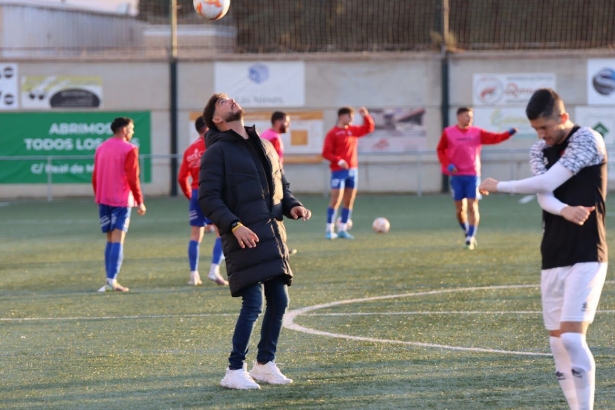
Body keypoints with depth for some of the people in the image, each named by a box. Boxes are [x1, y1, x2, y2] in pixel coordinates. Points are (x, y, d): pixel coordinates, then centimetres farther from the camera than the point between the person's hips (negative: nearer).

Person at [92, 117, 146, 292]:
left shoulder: (101, 148, 11)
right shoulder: (129, 150, -9)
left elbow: (95, 177, 14)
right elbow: (133, 178, -13)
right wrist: (140, 202, -6)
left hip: (104, 200, 6)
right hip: (122, 200, -6)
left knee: (110, 240, 12)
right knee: (118, 240, -8)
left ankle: (110, 279, 9)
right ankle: (112, 280, -15)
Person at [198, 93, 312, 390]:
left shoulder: (265, 146, 19)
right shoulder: (217, 152, -3)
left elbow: (281, 184, 27)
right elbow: (208, 198, -9)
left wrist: (292, 206, 6)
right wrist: (234, 225, -21)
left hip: (273, 235, 7)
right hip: (245, 238, -7)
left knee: (279, 301, 7)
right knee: (253, 303, -12)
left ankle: (265, 364, 21)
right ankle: (235, 371, -4)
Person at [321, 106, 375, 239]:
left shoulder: (353, 130, 13)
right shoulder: (333, 133, -6)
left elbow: (369, 128, 21)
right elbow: (326, 153, -10)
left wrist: (366, 116, 5)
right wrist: (338, 160, -24)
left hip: (352, 170, 7)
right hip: (339, 171, -7)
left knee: (349, 201, 5)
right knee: (336, 200, -11)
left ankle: (342, 229, 10)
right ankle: (329, 230, -7)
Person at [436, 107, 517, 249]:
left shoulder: (477, 132, 3)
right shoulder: (448, 133, 1)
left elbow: (494, 138, -4)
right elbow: (440, 150, 6)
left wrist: (508, 133, -20)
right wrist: (447, 164, -9)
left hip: (473, 175, 0)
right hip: (456, 175, 0)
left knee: (472, 207, -7)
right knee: (460, 208, 5)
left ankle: (471, 238, -4)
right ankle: (467, 233, 26)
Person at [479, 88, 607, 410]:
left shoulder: (587, 140, -10)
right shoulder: (539, 150, 11)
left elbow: (547, 183, -16)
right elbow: (544, 197, -6)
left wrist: (498, 186, -2)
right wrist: (565, 211, -29)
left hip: (587, 255, -7)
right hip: (553, 258, 7)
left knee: (572, 338, -17)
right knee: (557, 344, 4)